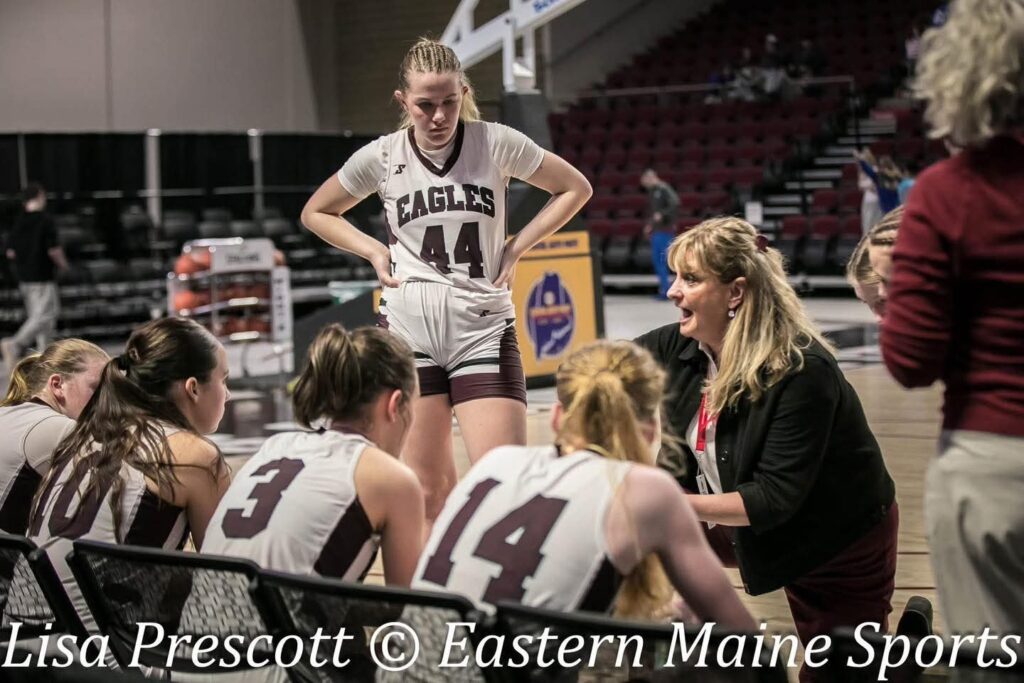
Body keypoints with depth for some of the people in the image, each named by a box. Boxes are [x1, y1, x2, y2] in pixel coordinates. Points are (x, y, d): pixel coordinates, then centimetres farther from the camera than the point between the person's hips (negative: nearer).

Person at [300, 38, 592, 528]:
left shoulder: (496, 144, -4)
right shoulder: (381, 157, -1)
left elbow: (574, 189, 9)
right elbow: (316, 213, 15)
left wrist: (516, 247, 0)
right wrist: (374, 252, 1)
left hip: (483, 330, -1)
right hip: (408, 331, 1)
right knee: (426, 492, 5)